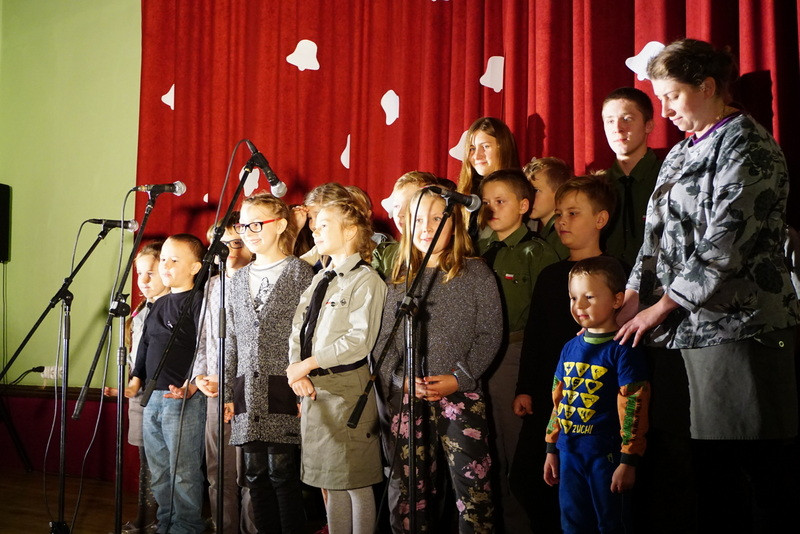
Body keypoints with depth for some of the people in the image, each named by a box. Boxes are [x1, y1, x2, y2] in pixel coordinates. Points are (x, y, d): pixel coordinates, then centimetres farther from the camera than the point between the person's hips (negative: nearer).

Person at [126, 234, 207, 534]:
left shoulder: (198, 302, -8)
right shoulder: (158, 306, 17)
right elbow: (145, 347, 23)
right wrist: (136, 380, 12)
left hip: (185, 400, -9)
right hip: (152, 398, 9)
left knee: (183, 472, -2)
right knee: (158, 472, 15)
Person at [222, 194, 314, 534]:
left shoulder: (299, 272, -2)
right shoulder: (239, 279, 17)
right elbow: (232, 340, 17)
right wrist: (229, 392, 12)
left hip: (283, 389, -6)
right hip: (248, 391, 6)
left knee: (282, 473, -5)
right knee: (256, 474, 8)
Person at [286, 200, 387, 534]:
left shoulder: (366, 280, -7)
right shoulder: (320, 280, 17)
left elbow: (360, 340, -18)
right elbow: (297, 331, 13)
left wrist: (307, 364, -14)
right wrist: (296, 372, -4)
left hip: (347, 389, -7)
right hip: (313, 390, 8)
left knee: (356, 484, -1)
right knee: (329, 483, 13)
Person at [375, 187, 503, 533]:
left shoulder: (476, 274, 2)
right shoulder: (399, 279, 12)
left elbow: (490, 333, -3)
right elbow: (383, 340, 8)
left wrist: (459, 378, -12)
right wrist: (401, 377, -8)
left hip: (461, 395, -3)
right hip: (406, 398, 3)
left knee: (472, 485, -7)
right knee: (409, 489, 9)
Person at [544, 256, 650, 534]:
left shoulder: (623, 350, -11)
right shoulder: (570, 347, 9)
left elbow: (633, 407, -13)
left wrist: (628, 460, -15)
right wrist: (551, 449, 15)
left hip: (606, 454, -6)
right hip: (569, 453, 7)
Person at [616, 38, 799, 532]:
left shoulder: (747, 145, -7)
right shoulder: (682, 154, 18)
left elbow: (725, 244, -16)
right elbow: (658, 237, 15)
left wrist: (661, 307, -13)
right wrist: (630, 302, 2)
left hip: (739, 324, -8)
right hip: (695, 326, 8)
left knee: (759, 469, -4)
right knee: (711, 460, 11)